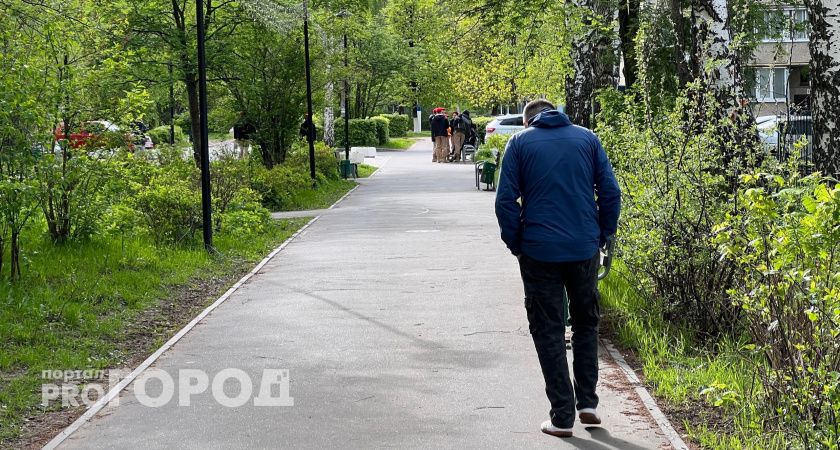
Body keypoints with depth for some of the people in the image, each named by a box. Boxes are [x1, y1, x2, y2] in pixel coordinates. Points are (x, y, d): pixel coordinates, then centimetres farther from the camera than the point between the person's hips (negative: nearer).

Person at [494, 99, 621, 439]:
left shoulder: (520, 143, 3)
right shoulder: (587, 138, 8)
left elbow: (505, 201, -5)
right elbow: (611, 192, 2)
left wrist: (515, 243, 5)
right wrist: (604, 236, 10)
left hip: (539, 251, -2)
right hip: (585, 249, 2)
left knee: (548, 331, 7)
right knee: (585, 324, 20)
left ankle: (562, 416, 6)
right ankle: (587, 402, 17)